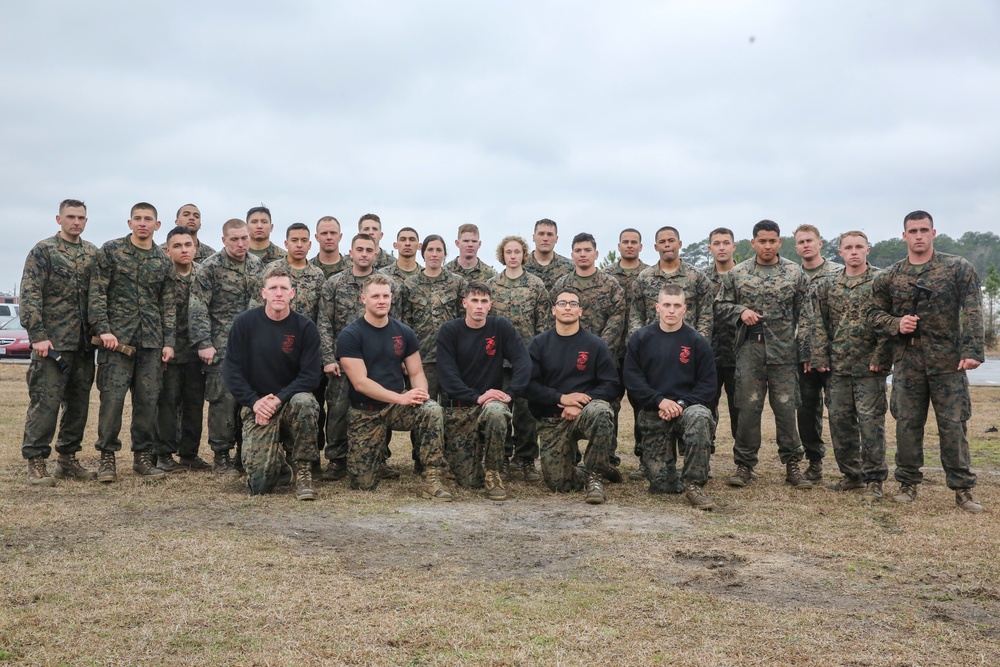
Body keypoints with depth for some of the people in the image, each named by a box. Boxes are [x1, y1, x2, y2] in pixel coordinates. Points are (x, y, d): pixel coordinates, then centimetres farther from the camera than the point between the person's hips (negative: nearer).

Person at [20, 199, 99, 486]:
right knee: (45, 402, -5)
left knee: (78, 403, 9)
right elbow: (30, 295, -8)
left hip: (84, 343, 5)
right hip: (53, 341, -5)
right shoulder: (43, 250, -2)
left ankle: (67, 459, 19)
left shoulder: (93, 253, 12)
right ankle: (36, 463, 2)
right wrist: (38, 335, -15)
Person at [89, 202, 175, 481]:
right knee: (112, 397, -5)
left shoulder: (164, 261, 11)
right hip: (116, 336, -3)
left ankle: (143, 455, 14)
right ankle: (107, 457, 5)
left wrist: (168, 341, 4)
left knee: (148, 399, 4)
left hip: (152, 340, 3)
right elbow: (97, 293, -3)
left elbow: (168, 305, 11)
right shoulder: (110, 251, 2)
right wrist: (103, 329, -12)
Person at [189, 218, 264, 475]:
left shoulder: (257, 265, 10)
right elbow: (197, 308, -9)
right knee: (224, 398, -6)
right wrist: (203, 343, -15)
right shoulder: (210, 267, -6)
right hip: (222, 345, -5)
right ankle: (221, 456, 4)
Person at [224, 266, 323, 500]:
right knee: (259, 485, -14)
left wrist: (279, 398, -20)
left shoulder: (305, 327, -4)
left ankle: (303, 472, -18)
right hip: (256, 406, 0)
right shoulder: (244, 322, -2)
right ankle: (276, 458, 25)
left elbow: (311, 375, -8)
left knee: (305, 402, -39)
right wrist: (254, 402, -15)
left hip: (292, 399, 0)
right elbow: (231, 370, -3)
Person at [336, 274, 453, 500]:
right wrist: (401, 398, -24)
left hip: (398, 405, 2)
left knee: (433, 410, -31)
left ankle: (432, 481, -23)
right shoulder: (349, 336, -11)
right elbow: (360, 382, -17)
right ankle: (378, 452, 30)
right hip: (365, 412, -2)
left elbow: (417, 373, 5)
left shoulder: (404, 332, 1)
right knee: (364, 484, -6)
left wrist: (420, 393, -20)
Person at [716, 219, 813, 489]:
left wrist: (804, 350, 0)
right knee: (748, 408, 2)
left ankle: (792, 466, 12)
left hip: (784, 351, 0)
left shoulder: (795, 273, 4)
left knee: (786, 408, 1)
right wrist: (740, 311, -8)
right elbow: (722, 304, 12)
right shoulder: (737, 273, 4)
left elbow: (804, 314, 5)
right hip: (749, 349, 0)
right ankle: (744, 465, 11)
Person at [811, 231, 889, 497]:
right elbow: (819, 324, 9)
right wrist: (820, 358, 1)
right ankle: (851, 474, 19)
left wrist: (880, 357, -12)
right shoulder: (827, 285, 11)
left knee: (871, 420, -3)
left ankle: (874, 478, 6)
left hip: (869, 366, -4)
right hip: (837, 365, 4)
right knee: (840, 420, 7)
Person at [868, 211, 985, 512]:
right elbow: (874, 312, 13)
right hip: (907, 361, 2)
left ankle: (962, 487, 10)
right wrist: (896, 324, -8)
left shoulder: (959, 268, 0)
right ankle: (908, 483, 19)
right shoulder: (889, 277, 7)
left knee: (953, 424, 0)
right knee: (907, 423, 7)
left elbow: (972, 312, -6)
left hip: (948, 361, -2)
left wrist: (972, 350, -16)